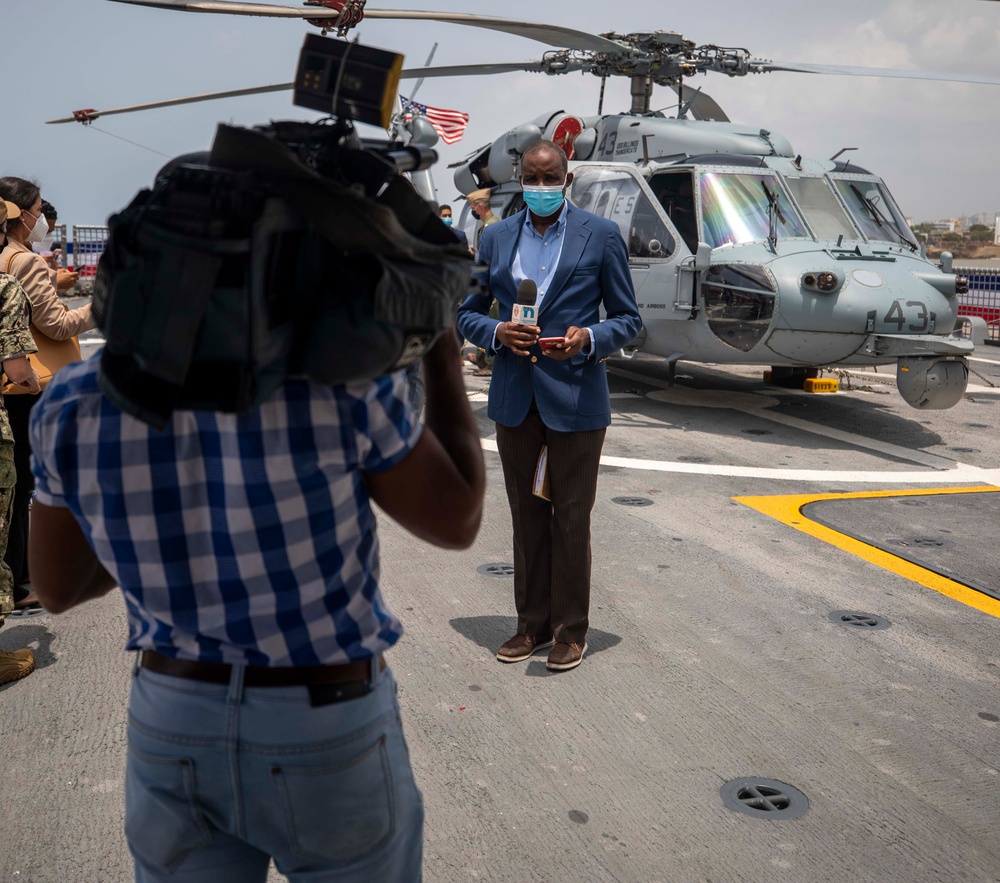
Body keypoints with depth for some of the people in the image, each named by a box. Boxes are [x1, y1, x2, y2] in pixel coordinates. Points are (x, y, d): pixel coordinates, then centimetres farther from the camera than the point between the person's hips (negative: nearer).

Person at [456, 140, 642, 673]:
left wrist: (589, 339, -19)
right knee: (527, 517, 12)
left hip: (575, 399, -3)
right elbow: (468, 312, 11)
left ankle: (570, 629, 19)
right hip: (514, 400, 3)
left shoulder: (601, 235, -1)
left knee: (571, 520, 5)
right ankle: (532, 623, 25)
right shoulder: (496, 237, 9)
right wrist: (497, 333, -11)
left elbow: (628, 318, 1)